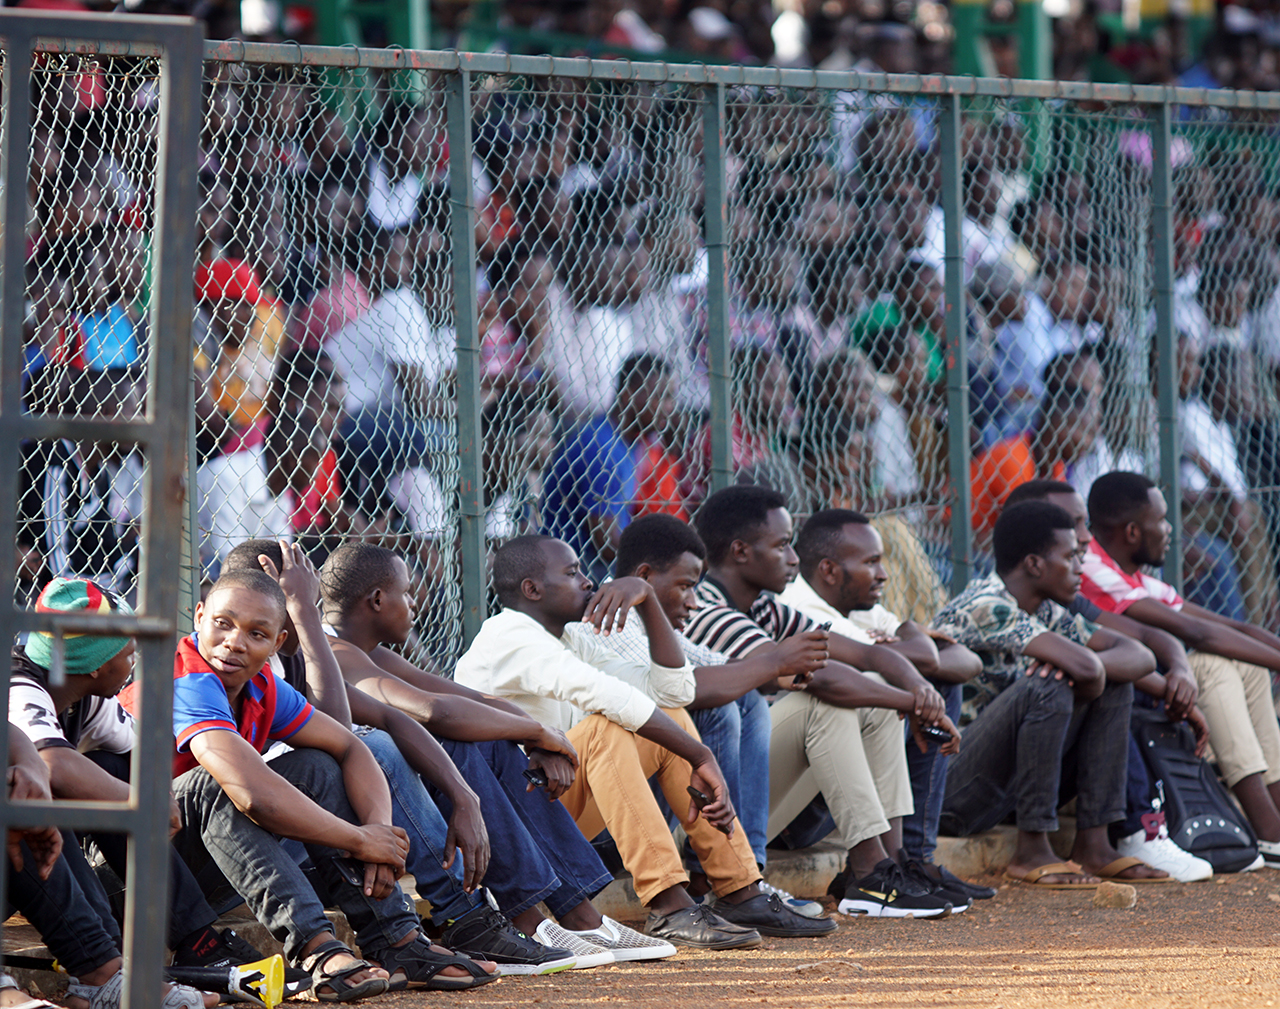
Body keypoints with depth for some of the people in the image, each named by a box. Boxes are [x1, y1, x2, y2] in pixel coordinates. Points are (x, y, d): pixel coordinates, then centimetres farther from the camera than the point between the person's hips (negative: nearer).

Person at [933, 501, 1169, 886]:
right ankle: (1032, 852, -20)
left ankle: (1093, 844, -1)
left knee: (1113, 686, 5)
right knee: (1047, 688, -29)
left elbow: (1140, 657, 8)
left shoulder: (1047, 613, 10)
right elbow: (1084, 664, -29)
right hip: (951, 792, -9)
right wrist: (1091, 672, -6)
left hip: (1004, 786, 9)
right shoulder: (985, 606, -18)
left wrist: (1096, 667, -13)